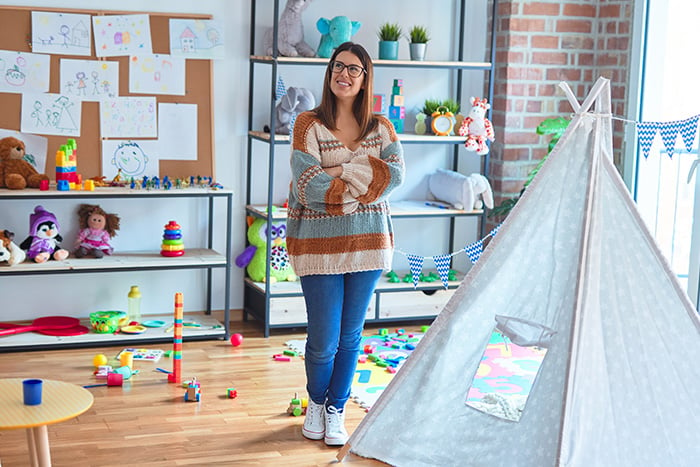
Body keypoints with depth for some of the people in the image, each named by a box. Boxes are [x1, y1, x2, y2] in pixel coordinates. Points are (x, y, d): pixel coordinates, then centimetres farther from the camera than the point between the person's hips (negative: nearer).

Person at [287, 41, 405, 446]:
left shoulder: (381, 127, 7)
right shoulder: (309, 124, -4)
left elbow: (396, 174, -10)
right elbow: (310, 185, -16)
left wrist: (342, 174, -16)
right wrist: (365, 180, -10)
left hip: (368, 241, 3)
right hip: (319, 242, -3)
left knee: (351, 335, 11)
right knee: (324, 339, 2)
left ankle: (336, 410, 29)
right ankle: (316, 402, 31)